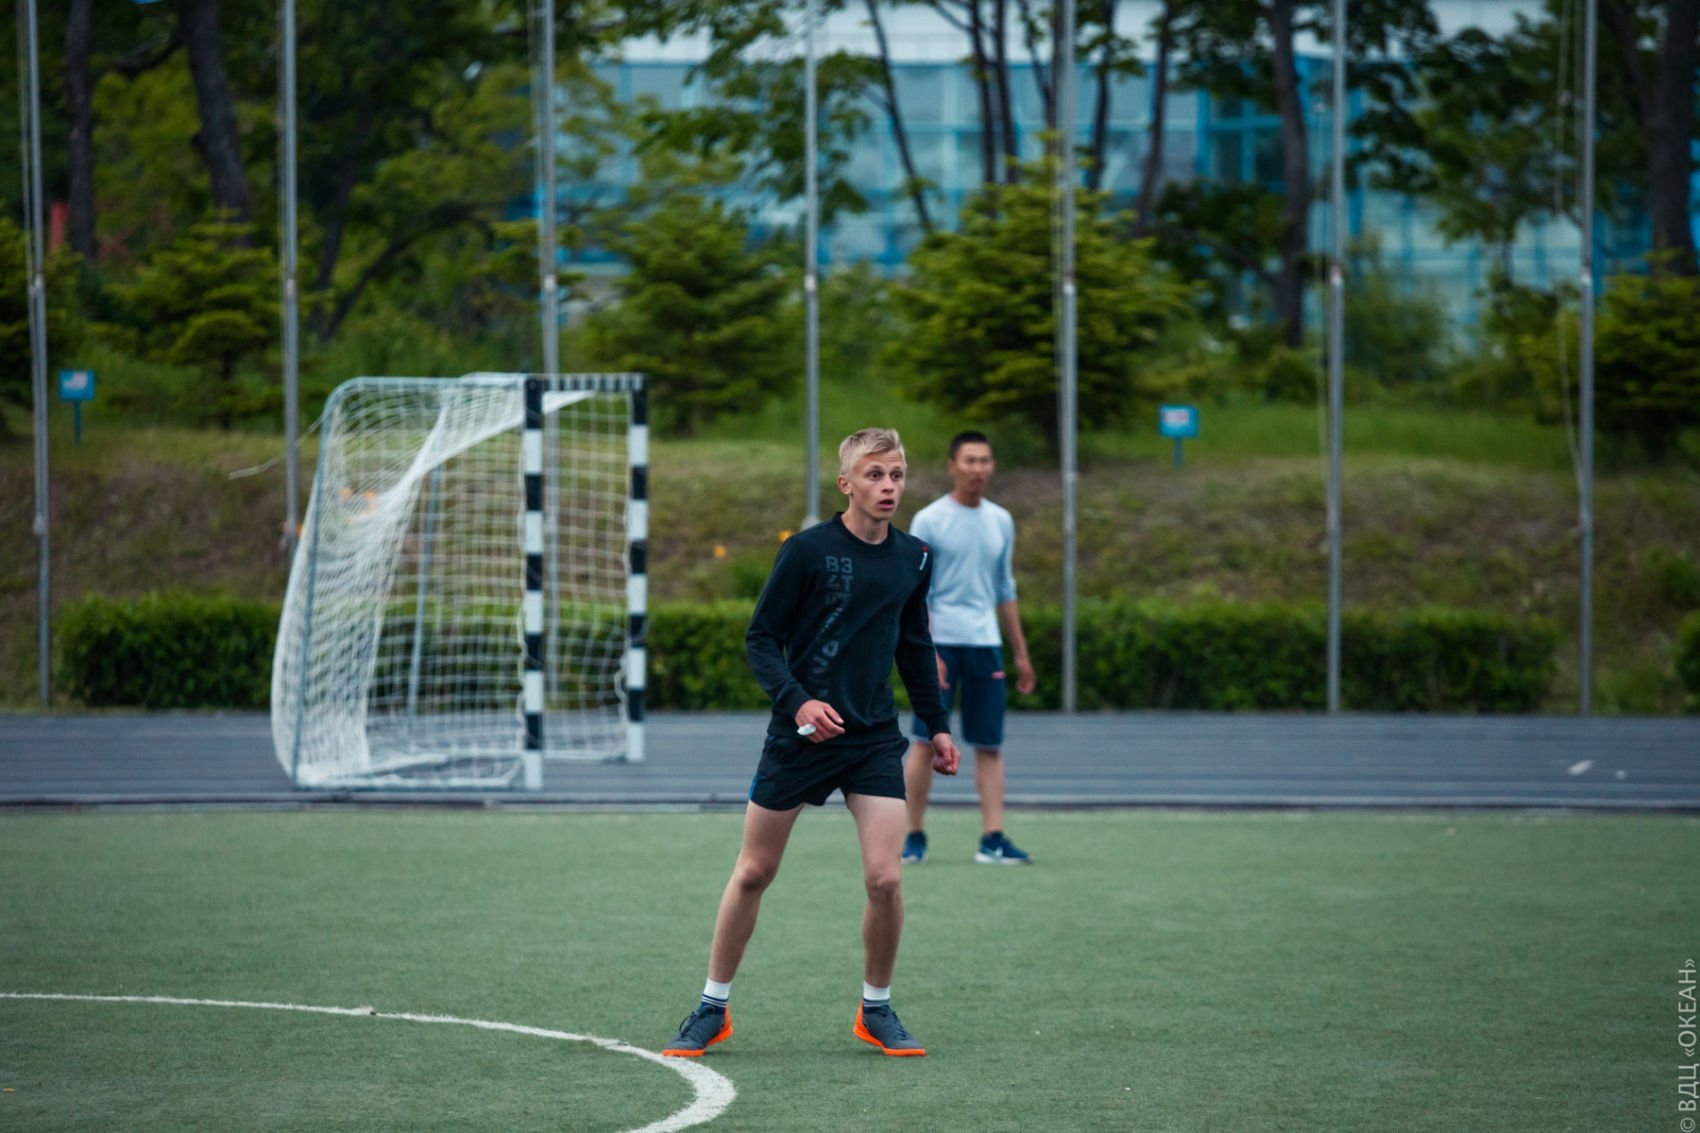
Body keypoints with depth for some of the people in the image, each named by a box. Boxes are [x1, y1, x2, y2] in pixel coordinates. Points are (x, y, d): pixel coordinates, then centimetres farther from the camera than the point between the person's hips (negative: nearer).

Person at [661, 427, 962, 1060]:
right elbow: (760, 639, -7)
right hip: (800, 736, -3)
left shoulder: (913, 558, 6)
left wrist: (937, 723, 18)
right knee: (753, 873, 5)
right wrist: (798, 700, -21)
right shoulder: (808, 550, -9)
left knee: (884, 879, -9)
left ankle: (876, 1011, 11)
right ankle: (713, 1008, 19)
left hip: (875, 739, 3)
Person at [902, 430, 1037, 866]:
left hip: (985, 645, 4)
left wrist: (1020, 653, 17)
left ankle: (992, 839, -2)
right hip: (940, 642, -4)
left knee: (989, 746, 0)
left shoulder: (1000, 522, 12)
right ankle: (914, 837, 5)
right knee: (926, 743, -4)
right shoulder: (928, 521, -3)